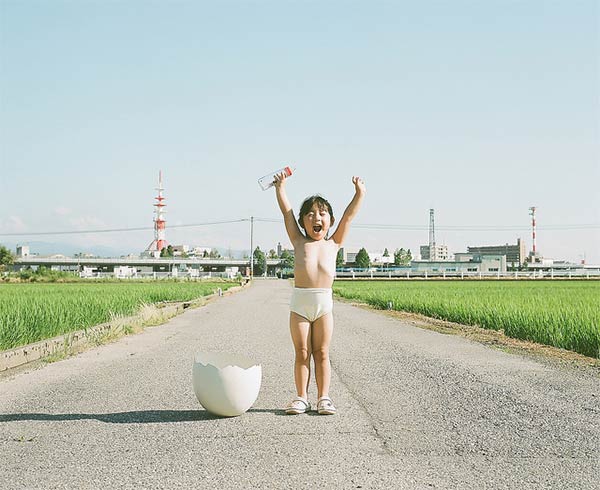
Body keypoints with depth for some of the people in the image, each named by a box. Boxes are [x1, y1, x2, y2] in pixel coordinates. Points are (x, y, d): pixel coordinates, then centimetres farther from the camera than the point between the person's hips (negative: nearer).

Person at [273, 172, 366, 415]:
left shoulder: (333, 244, 11)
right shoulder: (299, 242, 10)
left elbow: (348, 216, 9)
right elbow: (286, 212, 8)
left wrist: (359, 193, 4)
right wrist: (280, 186, 6)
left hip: (324, 302, 0)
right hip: (299, 301, 0)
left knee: (321, 353, 5)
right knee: (302, 353, 3)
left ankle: (323, 397, 11)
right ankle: (301, 398, 11)